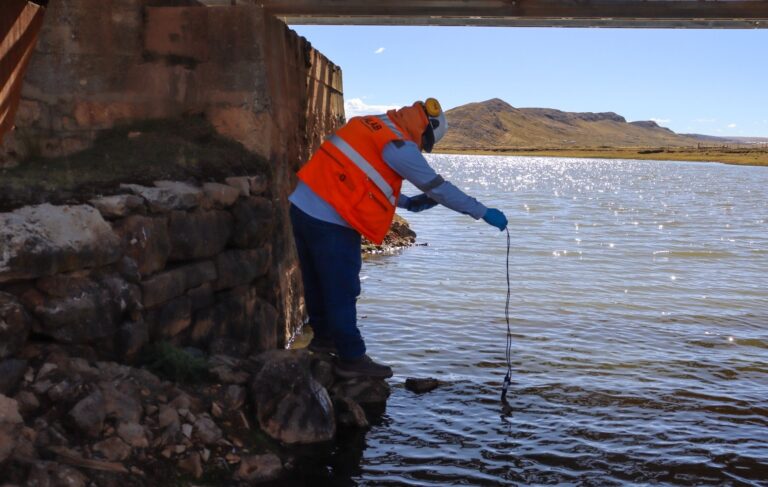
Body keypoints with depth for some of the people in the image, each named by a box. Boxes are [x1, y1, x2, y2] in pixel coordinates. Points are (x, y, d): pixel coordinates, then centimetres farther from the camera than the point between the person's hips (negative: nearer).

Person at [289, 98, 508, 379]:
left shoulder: (372, 127, 13)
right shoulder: (398, 145, -14)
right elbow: (437, 187, -12)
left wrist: (407, 203, 19)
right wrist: (484, 213, -5)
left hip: (302, 207, 9)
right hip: (329, 222, -9)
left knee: (319, 281, 22)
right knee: (342, 290, 2)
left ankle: (324, 336, 40)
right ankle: (351, 358, 12)